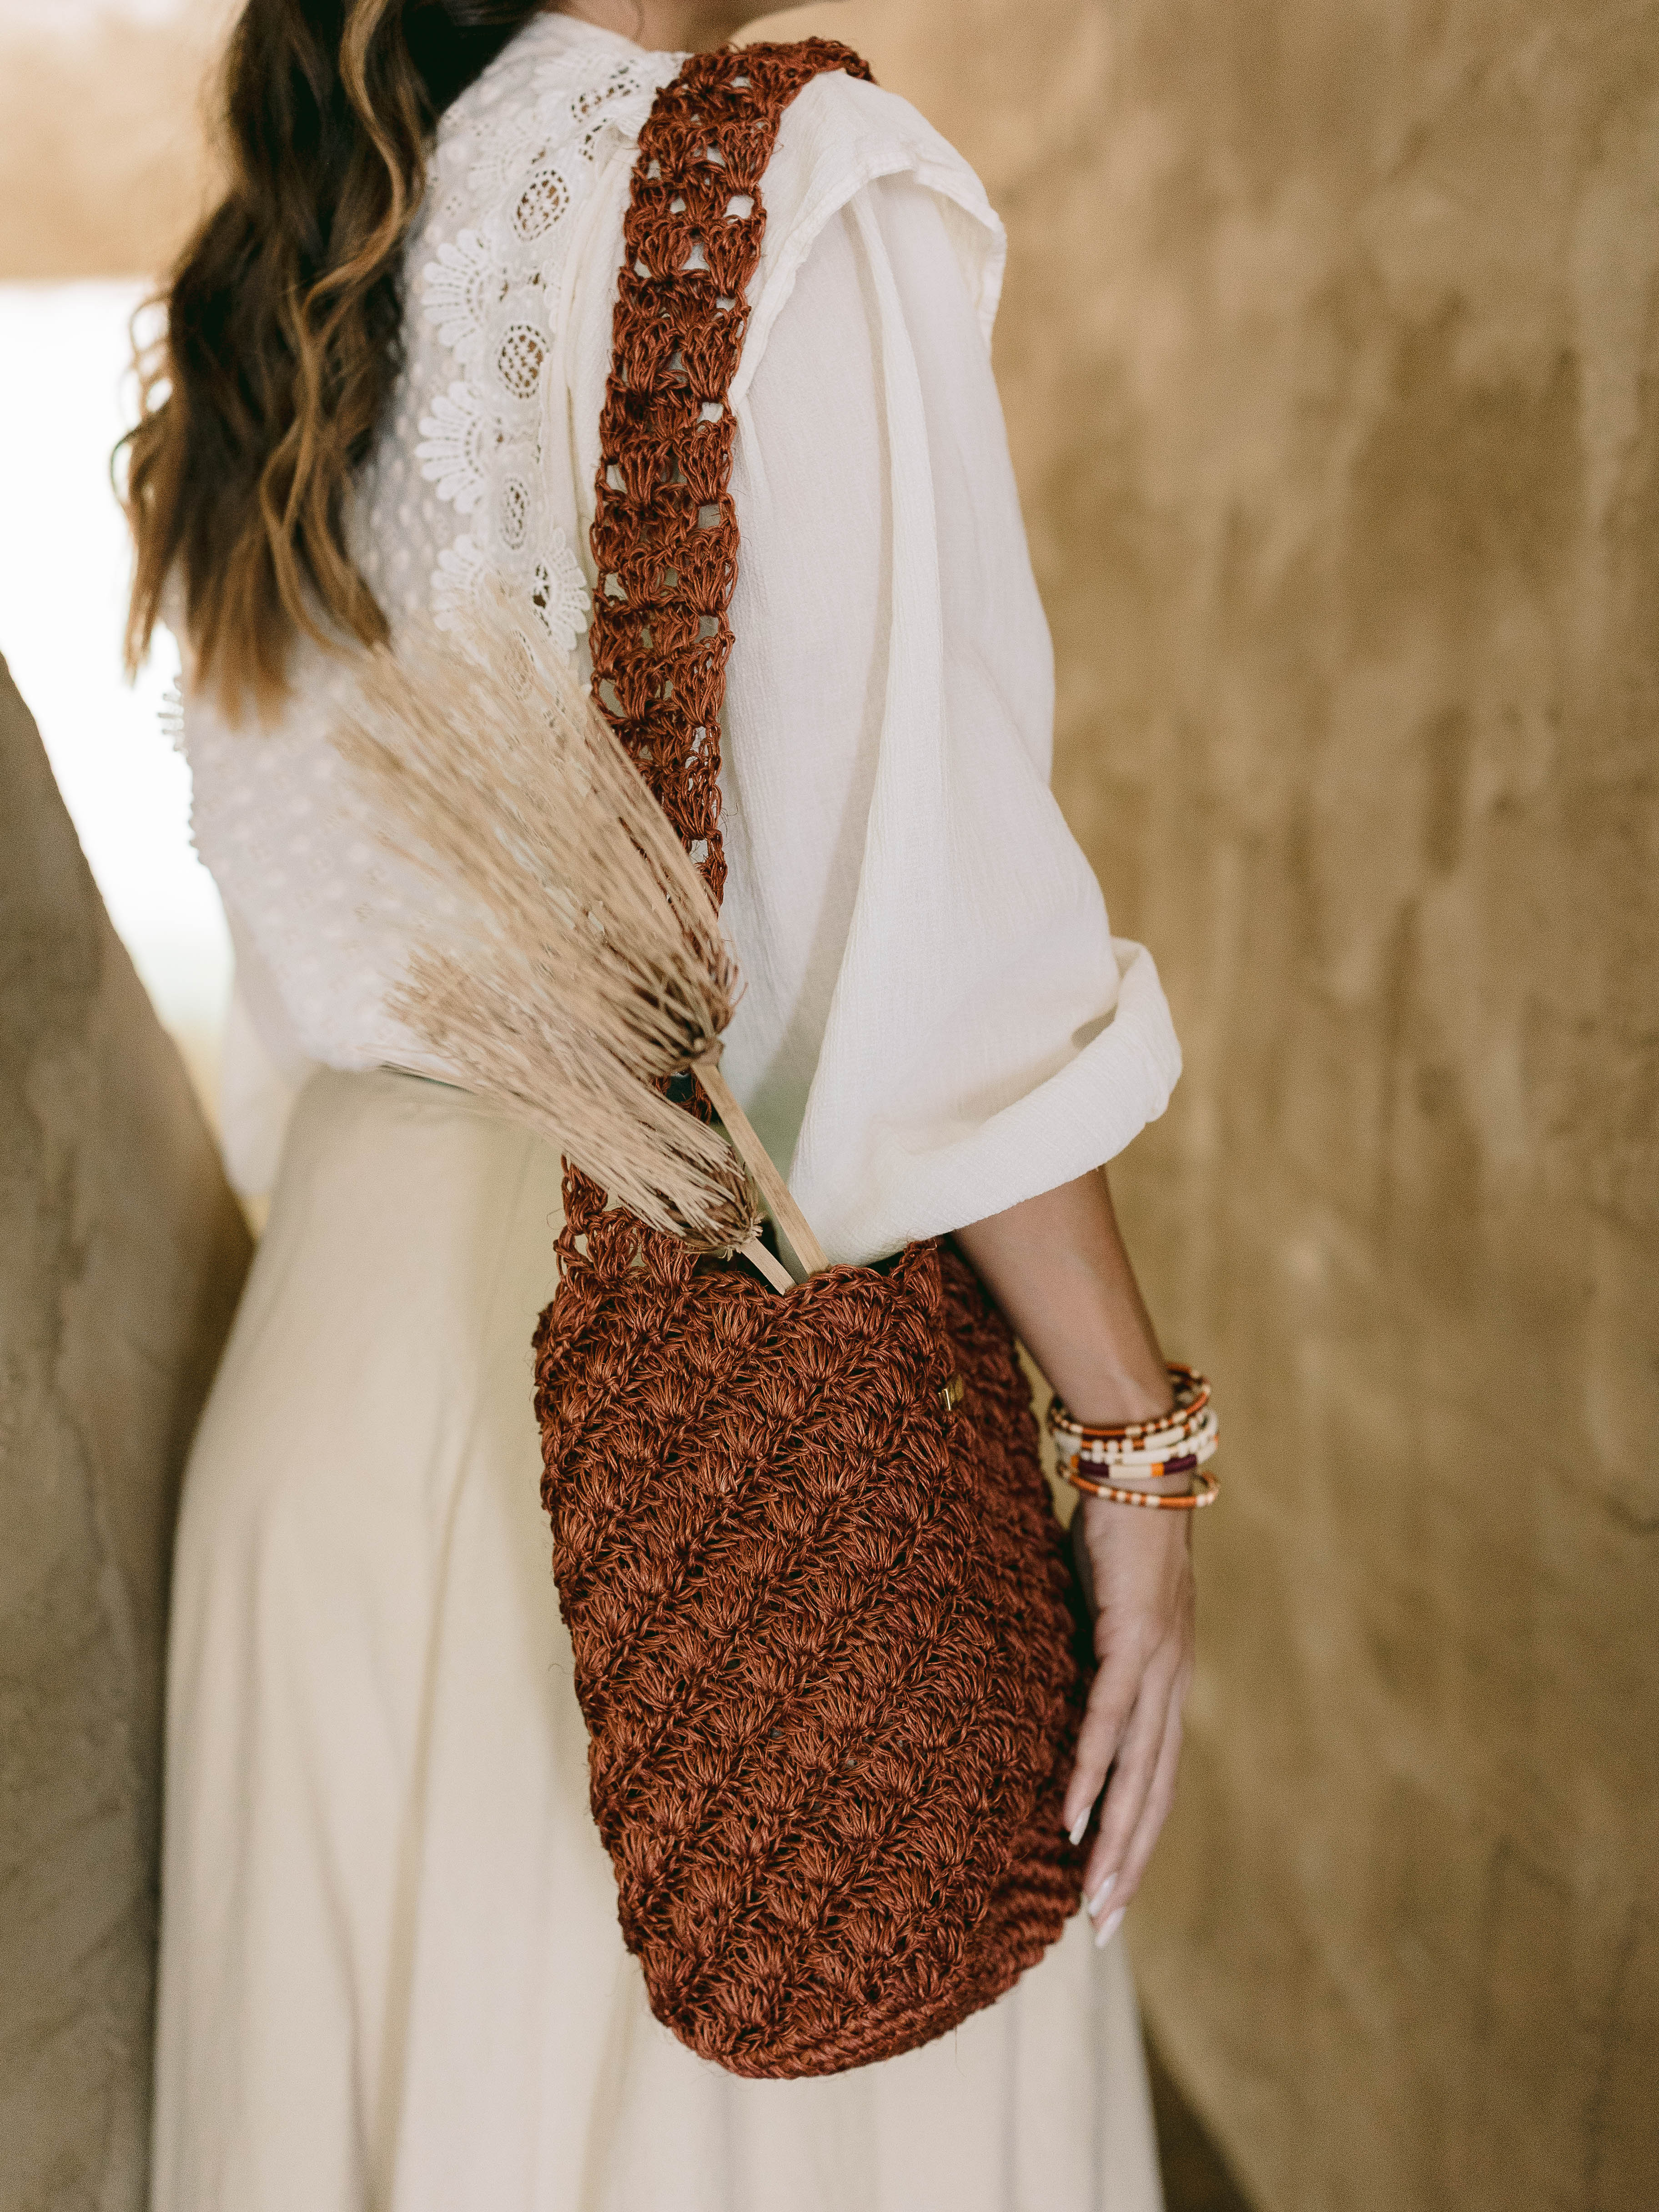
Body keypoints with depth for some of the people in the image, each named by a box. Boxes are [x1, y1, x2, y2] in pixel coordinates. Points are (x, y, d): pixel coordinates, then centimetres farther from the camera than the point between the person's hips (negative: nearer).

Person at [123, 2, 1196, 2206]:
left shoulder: (300, 267, 12)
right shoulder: (795, 197, -10)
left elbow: (311, 934, 14)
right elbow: (927, 913, -17)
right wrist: (1141, 1437, -10)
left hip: (354, 1314, 7)